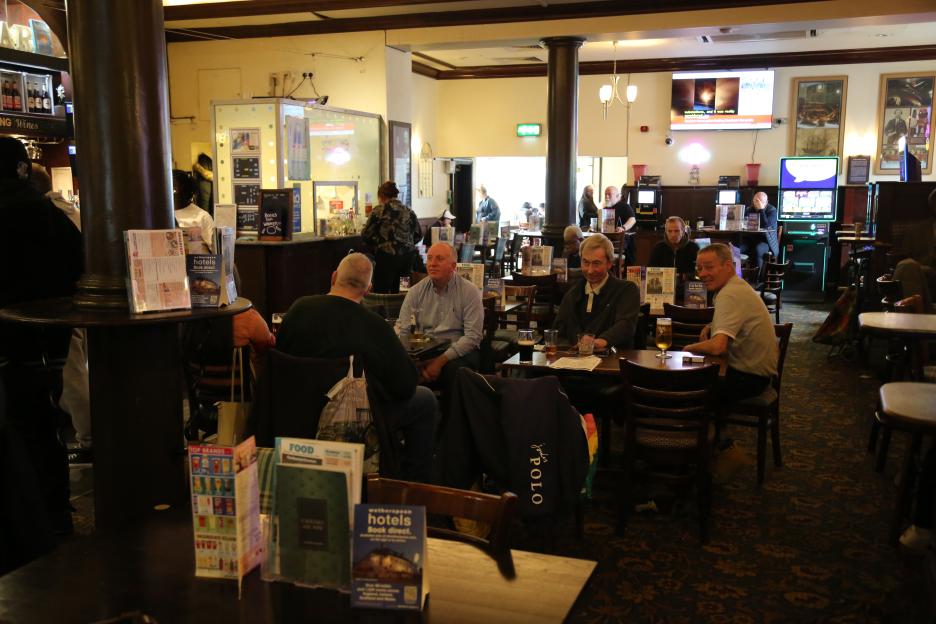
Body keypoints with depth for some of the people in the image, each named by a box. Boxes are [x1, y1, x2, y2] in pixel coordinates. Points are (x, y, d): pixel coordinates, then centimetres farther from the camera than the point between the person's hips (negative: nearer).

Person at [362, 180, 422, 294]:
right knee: (396, 292, 13)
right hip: (408, 256, 5)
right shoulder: (408, 210, 9)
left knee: (381, 292, 2)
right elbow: (418, 235, 12)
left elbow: (366, 235, -4)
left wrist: (377, 244, 14)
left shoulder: (379, 210, -4)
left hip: (387, 256, -5)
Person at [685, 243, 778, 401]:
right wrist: (710, 327, 7)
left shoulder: (730, 295, -24)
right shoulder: (738, 285, 8)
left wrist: (688, 348, -15)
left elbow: (717, 346, -34)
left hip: (749, 378, -9)